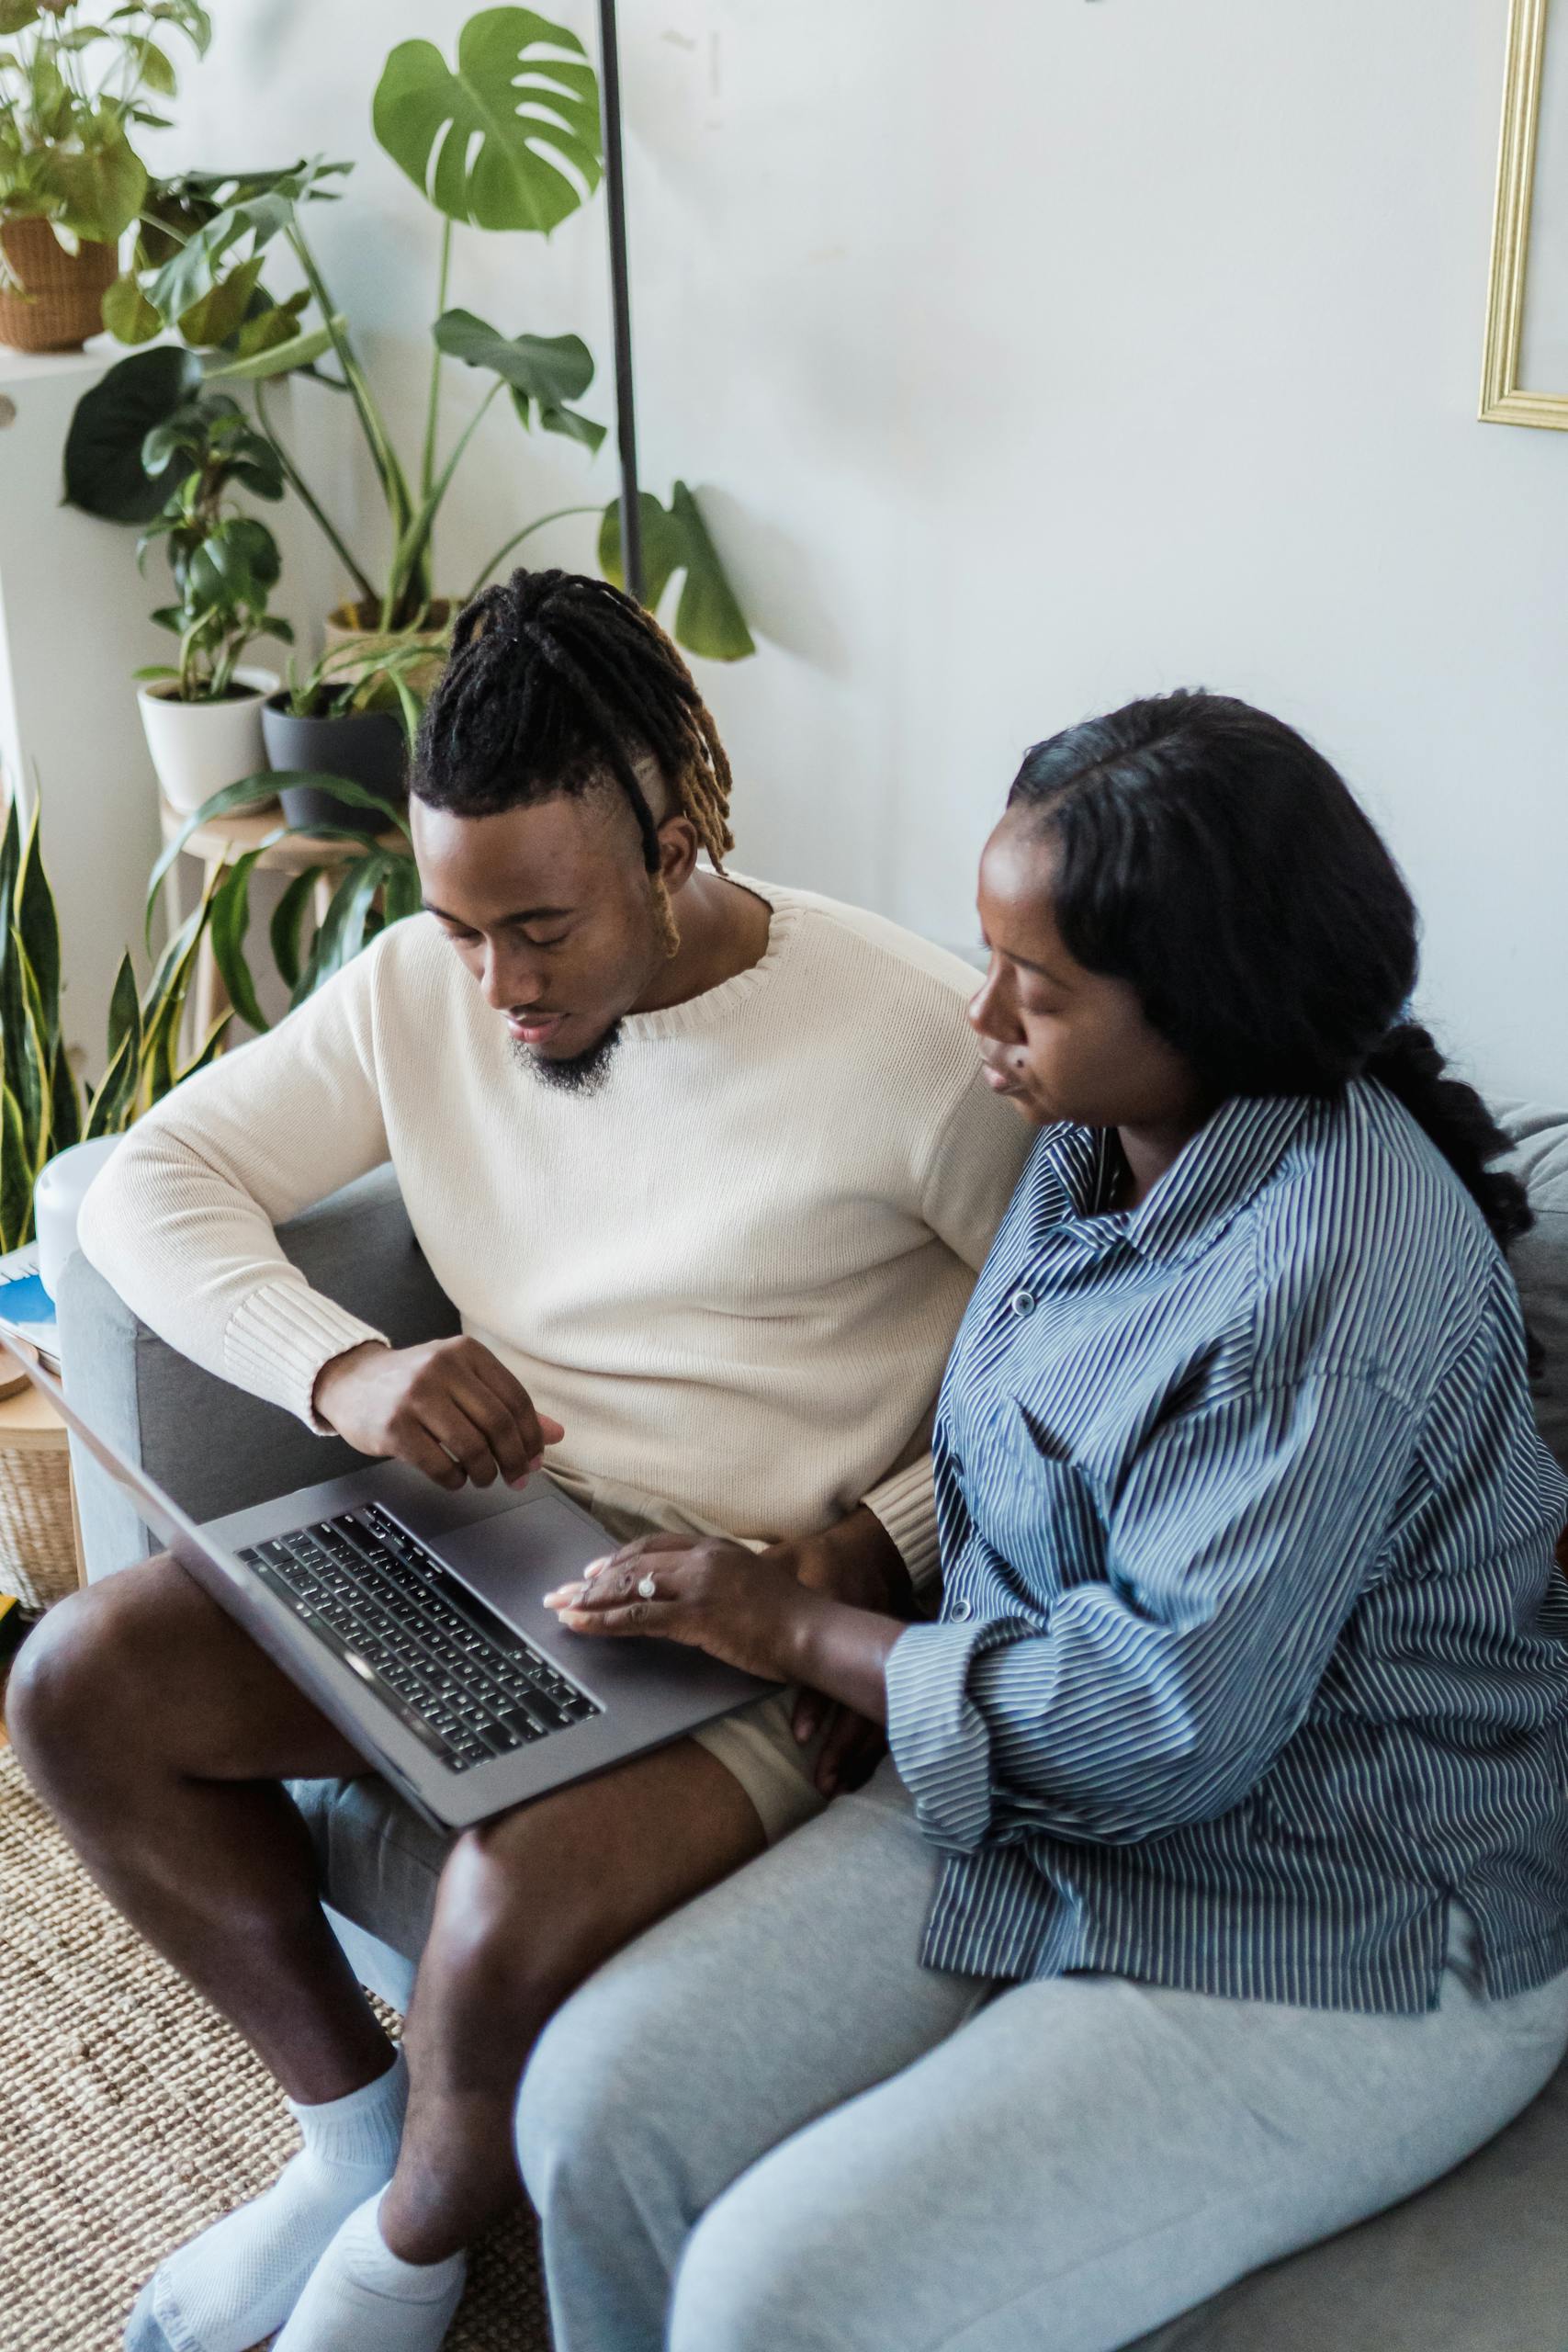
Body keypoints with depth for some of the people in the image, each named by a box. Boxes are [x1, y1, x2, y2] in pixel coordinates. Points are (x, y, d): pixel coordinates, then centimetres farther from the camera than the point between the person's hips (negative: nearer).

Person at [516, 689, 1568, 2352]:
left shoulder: (1343, 1280, -26)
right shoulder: (1099, 1141, 3)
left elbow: (1173, 1718, -24)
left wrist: (805, 1633, -14)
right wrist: (854, 1618, 0)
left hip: (1333, 1948, -7)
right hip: (1036, 1800, 8)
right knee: (598, 2106, -9)